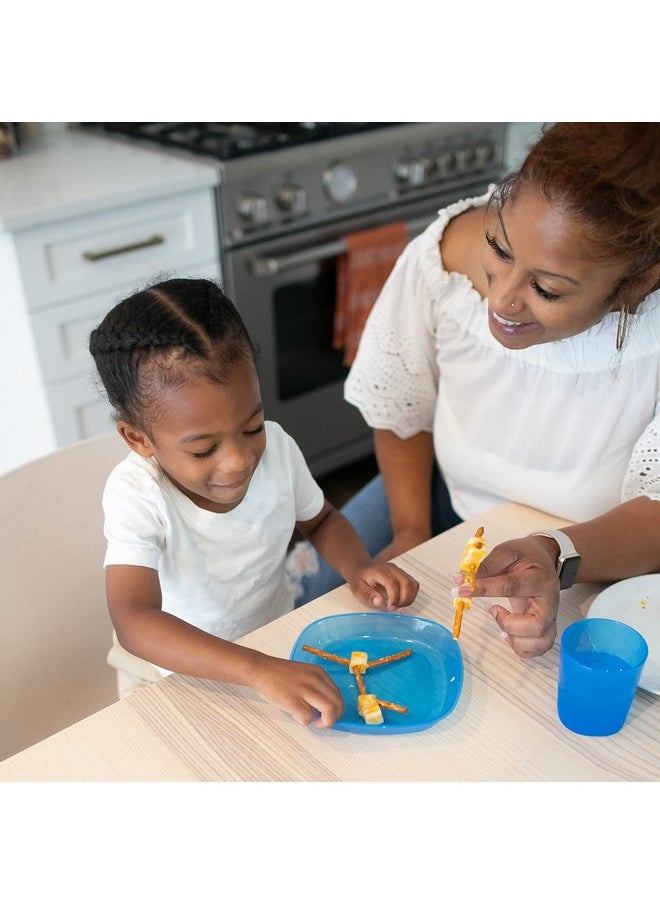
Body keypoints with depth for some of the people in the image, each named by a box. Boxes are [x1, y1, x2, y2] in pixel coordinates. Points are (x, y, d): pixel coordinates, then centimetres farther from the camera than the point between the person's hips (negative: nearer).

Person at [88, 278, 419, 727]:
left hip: (277, 639, 4)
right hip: (176, 664, -3)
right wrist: (259, 671, -51)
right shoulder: (135, 494, -27)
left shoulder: (276, 447, -14)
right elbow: (134, 622, -40)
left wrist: (357, 565, -15)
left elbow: (321, 520, 7)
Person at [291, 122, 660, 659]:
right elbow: (402, 410, -7)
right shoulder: (448, 253, -25)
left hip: (599, 556, -1)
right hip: (448, 496, 2)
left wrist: (555, 555, -44)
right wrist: (411, 534, -12)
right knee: (313, 603, -5)